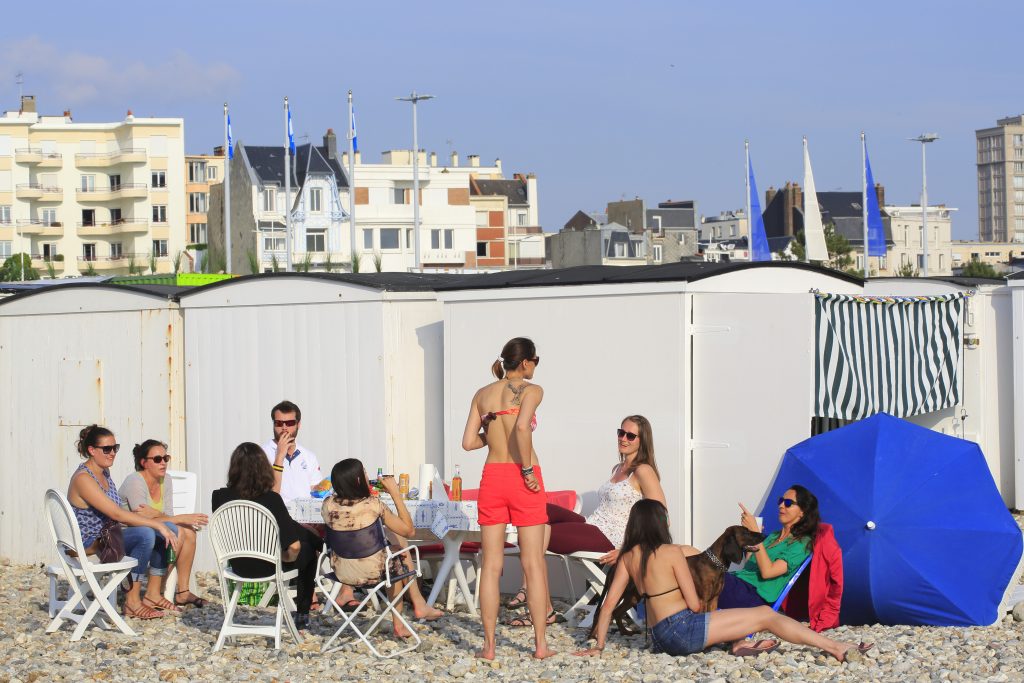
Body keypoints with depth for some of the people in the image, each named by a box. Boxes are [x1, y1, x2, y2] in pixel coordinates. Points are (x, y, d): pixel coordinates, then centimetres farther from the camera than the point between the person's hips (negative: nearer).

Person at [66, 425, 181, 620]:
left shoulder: (104, 472, 9)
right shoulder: (83, 478, -20)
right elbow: (116, 514, -26)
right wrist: (158, 525, -26)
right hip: (89, 544, -9)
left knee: (167, 531, -1)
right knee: (145, 534, -30)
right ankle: (132, 602, -22)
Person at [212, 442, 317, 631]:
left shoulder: (220, 497, -17)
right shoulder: (271, 499, -27)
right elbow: (294, 546, -29)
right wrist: (287, 557, -7)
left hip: (239, 566, 4)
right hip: (268, 567, -4)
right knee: (308, 549, 29)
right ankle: (302, 614, 36)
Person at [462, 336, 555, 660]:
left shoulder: (482, 394, 9)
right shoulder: (531, 390, -4)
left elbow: (468, 442, 5)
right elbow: (522, 427, -23)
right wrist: (528, 470, -14)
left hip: (492, 476, 4)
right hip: (522, 478, -4)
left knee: (491, 565, 6)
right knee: (533, 562, 3)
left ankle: (489, 645, 5)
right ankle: (541, 643, 4)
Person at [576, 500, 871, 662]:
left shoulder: (627, 557, 8)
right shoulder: (671, 552, -10)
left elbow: (609, 603, 3)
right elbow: (694, 604, -8)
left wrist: (599, 646, 8)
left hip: (661, 637, 7)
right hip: (684, 629, -7)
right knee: (766, 615, 0)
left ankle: (740, 644, 8)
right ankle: (836, 648, -4)